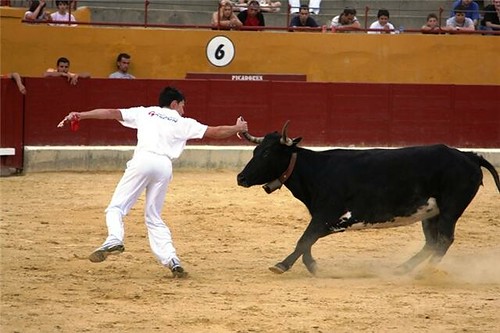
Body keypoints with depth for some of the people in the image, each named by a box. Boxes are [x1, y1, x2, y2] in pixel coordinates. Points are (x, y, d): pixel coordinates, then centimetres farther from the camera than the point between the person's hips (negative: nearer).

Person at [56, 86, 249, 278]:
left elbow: (111, 113, 16)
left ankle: (114, 240, -30)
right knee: (154, 217, 14)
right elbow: (215, 132, 24)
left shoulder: (144, 113, 23)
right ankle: (170, 259, 0)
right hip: (164, 167, 2)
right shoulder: (183, 123, 23)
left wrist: (79, 116, 14)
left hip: (143, 160, -2)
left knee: (116, 207, -1)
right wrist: (238, 128, 41)